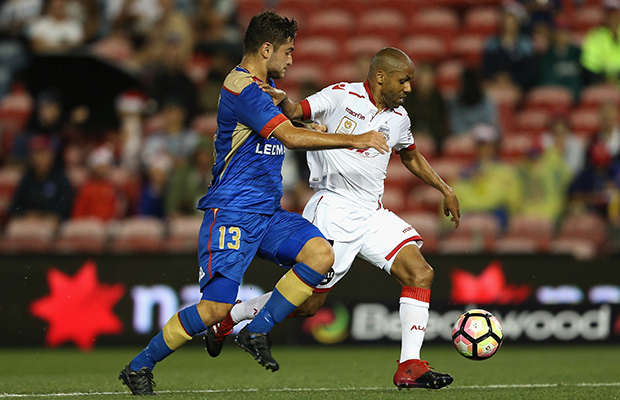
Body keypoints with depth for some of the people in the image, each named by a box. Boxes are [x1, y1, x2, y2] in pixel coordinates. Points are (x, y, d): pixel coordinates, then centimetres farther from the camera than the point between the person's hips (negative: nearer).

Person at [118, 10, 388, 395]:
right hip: (232, 214, -9)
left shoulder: (263, 86, 16)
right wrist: (353, 140, -25)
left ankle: (258, 331, -5)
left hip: (267, 212, 9)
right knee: (217, 307, -15)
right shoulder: (243, 89, -16)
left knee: (321, 253, -14)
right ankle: (140, 366, 2)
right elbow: (290, 136, -26)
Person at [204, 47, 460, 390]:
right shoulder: (342, 96, -7)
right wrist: (281, 100, -35)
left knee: (420, 274, -11)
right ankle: (227, 317, 20)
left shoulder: (398, 118, 13)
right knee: (308, 303, -3)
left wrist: (445, 189, 27)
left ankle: (409, 367, -11)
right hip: (334, 210, -7)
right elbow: (297, 113, -13)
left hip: (372, 214, 7)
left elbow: (411, 156, 31)